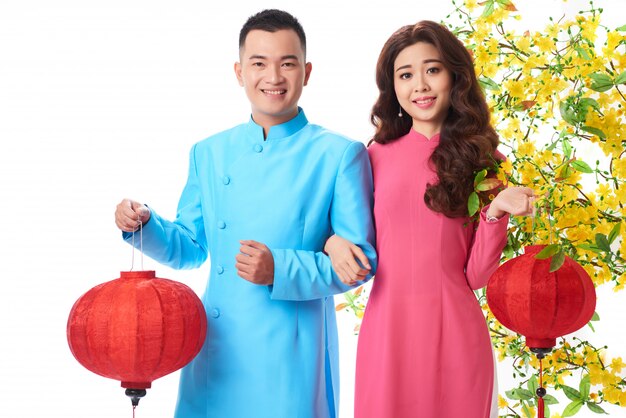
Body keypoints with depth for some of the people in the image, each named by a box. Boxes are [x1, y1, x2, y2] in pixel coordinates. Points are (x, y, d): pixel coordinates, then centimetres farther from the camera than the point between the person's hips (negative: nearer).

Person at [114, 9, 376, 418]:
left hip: (292, 354, -4)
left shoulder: (341, 155, -4)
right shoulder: (209, 154, 11)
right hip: (216, 349, 4)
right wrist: (146, 225, -3)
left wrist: (280, 270, -20)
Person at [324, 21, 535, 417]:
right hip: (387, 329, 1)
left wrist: (496, 213, -14)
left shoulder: (485, 162, 3)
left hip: (453, 333, -1)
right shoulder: (376, 157, 5)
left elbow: (476, 275, 0)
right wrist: (334, 241, -6)